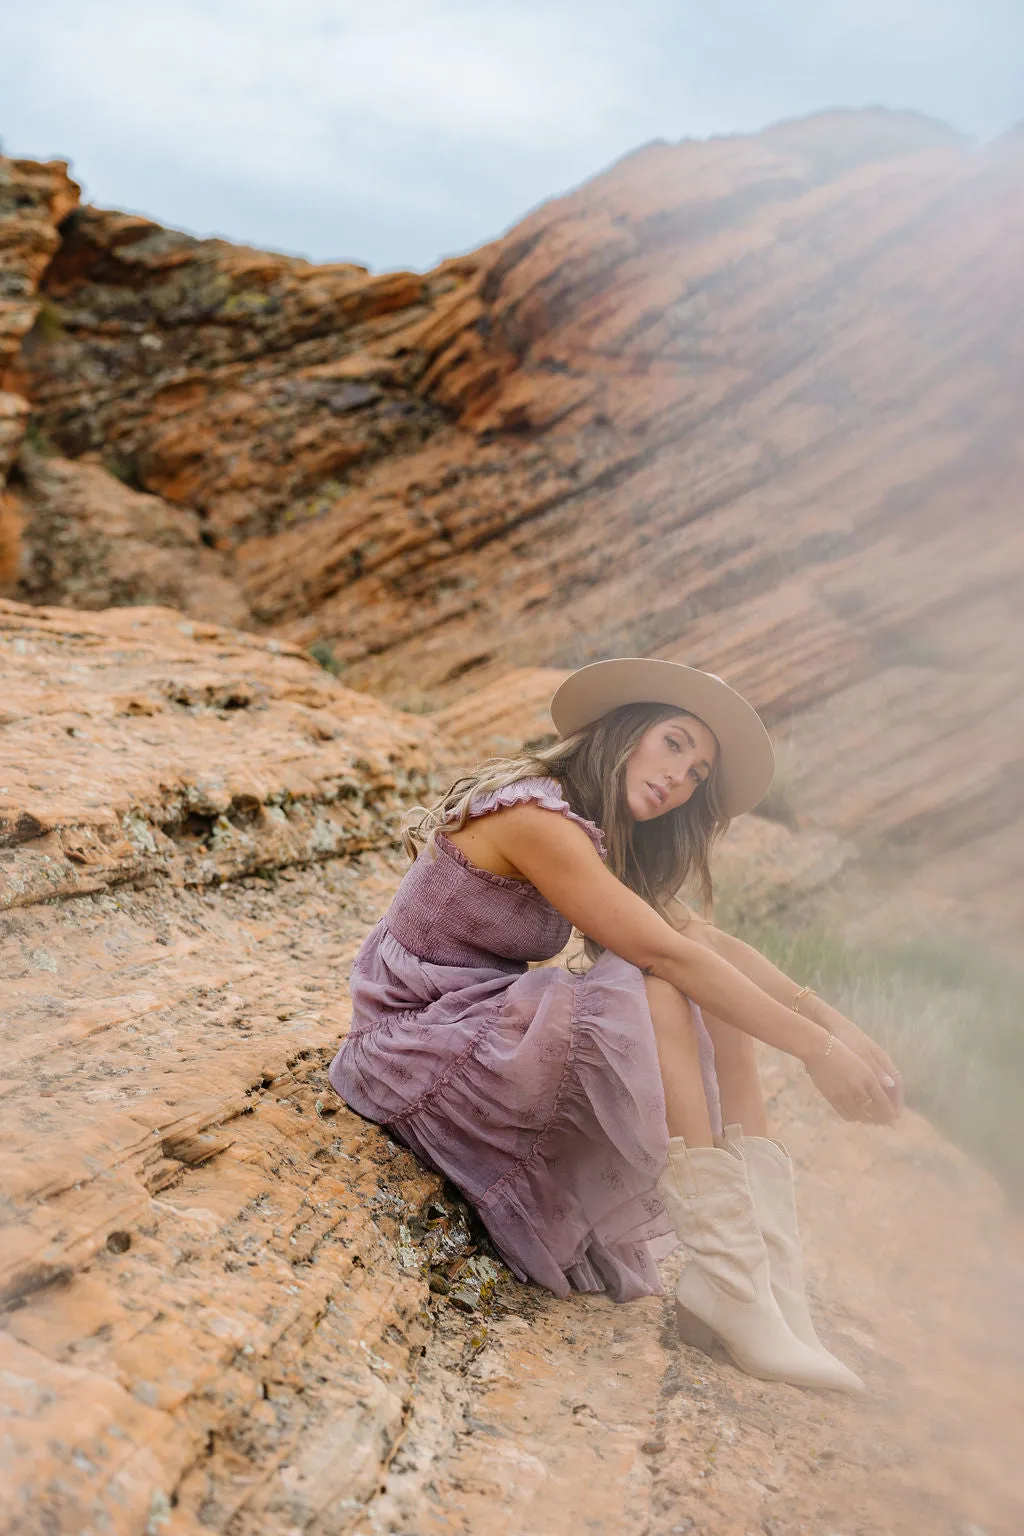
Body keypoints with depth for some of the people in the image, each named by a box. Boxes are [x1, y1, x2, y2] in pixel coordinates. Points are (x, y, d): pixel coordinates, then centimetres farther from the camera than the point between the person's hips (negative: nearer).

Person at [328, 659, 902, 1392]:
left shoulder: (607, 844, 9)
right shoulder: (532, 815, -21)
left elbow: (709, 939, 0)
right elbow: (667, 955, -26)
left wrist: (835, 1021, -11)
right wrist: (816, 1049, -22)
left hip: (501, 1040, 9)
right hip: (417, 1048, -9)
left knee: (719, 1001, -6)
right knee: (658, 992, -27)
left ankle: (770, 1274, -13)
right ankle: (730, 1283, -26)